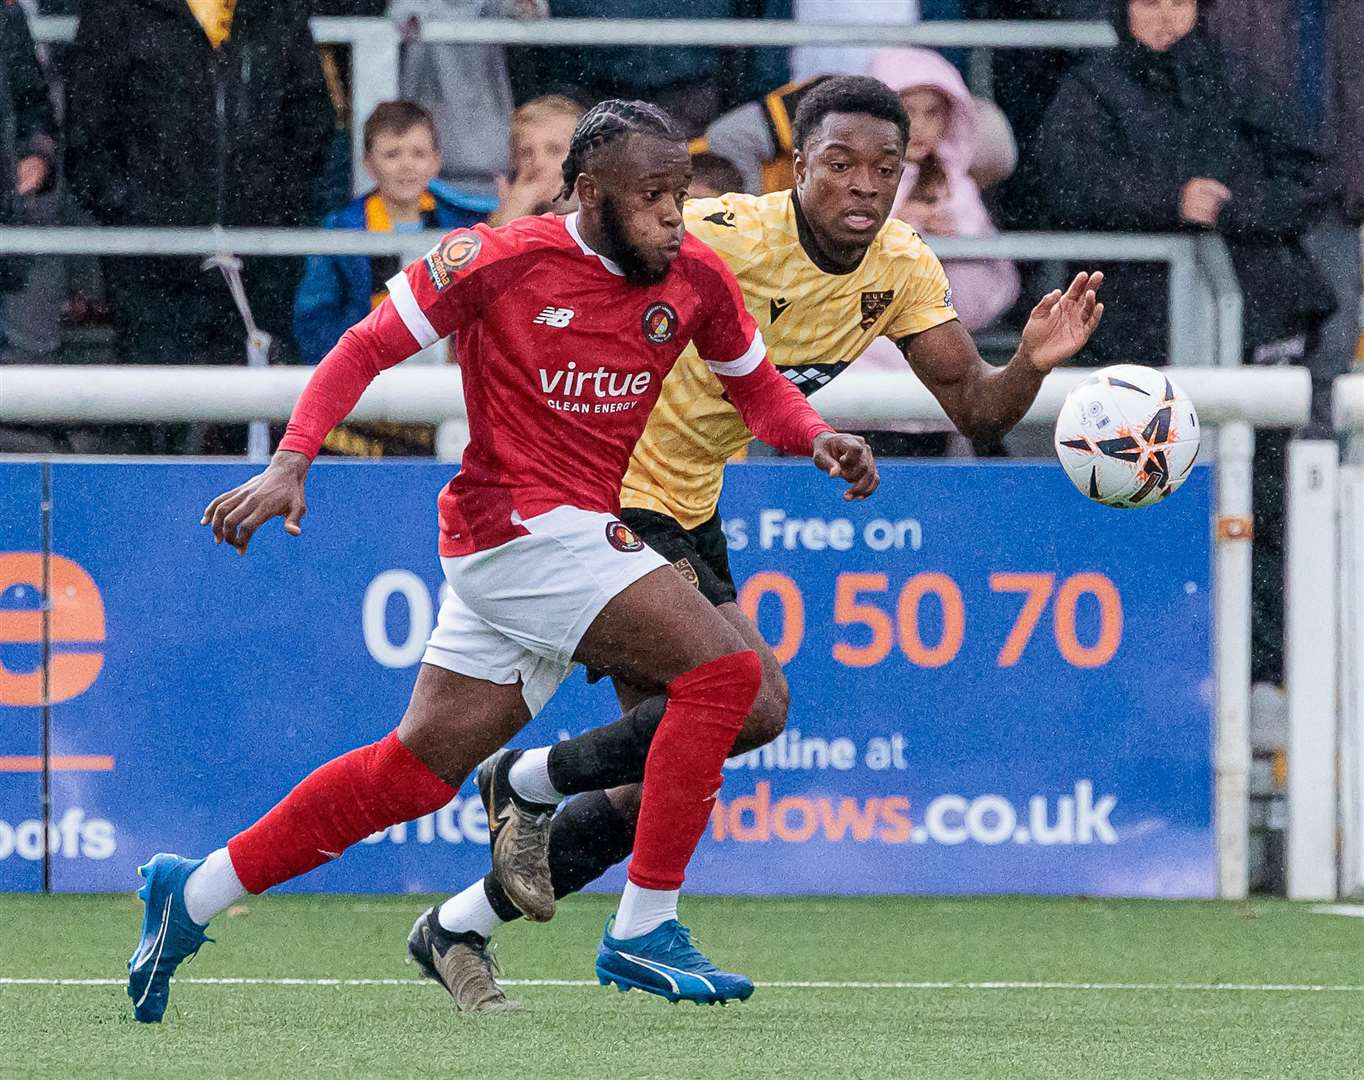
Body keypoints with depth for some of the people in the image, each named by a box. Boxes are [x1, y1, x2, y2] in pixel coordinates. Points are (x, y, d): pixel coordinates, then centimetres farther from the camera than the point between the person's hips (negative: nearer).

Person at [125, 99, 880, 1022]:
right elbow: (368, 348, -5)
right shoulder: (499, 260, -12)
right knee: (723, 669, -18)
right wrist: (290, 464, -17)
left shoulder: (695, 278, 4)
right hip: (523, 527, -7)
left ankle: (193, 895, 19)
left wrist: (816, 437, -2)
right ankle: (643, 929, -11)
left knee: (417, 768, 9)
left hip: (585, 539, 7)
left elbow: (753, 383, 19)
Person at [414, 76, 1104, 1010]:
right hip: (604, 495, -8)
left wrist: (1032, 362, -25)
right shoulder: (718, 238, -25)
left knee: (670, 778, 10)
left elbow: (974, 406, -4)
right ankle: (528, 784, 0)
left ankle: (457, 931, 25)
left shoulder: (902, 270, -4)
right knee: (754, 703, -22)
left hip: (687, 510, 8)